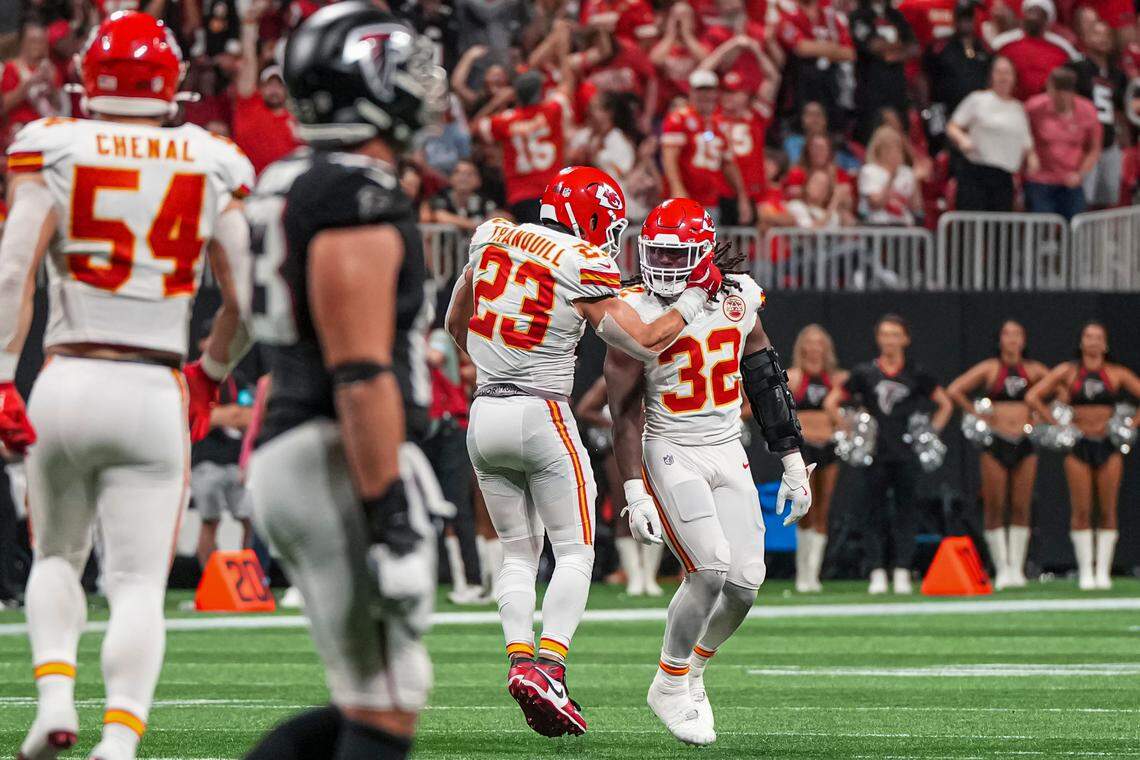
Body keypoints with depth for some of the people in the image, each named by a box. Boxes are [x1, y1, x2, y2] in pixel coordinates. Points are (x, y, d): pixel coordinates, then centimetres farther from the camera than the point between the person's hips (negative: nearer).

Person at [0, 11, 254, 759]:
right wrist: (211, 375, 21)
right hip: (156, 395, 0)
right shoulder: (211, 166, 5)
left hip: (67, 383, 0)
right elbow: (247, 299, 4)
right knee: (140, 584, 1)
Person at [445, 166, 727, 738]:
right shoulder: (583, 267, -10)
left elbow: (456, 322, 19)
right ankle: (546, 668, -14)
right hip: (542, 417, -6)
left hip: (485, 413, 6)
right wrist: (696, 296, 7)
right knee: (575, 554, 2)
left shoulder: (492, 236, 7)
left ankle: (520, 655, -4)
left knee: (518, 552, 14)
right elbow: (644, 341, -6)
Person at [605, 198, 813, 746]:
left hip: (728, 453, 5)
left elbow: (767, 384, 10)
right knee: (709, 570, -19)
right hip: (670, 453, -5)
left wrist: (793, 464, 10)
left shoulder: (737, 297, 1)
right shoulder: (637, 314, -11)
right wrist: (635, 494, -16)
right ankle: (670, 686, 0)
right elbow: (627, 413, -11)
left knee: (745, 583, -4)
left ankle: (693, 669, 22)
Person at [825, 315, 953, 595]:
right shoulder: (864, 373, 4)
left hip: (907, 453, 0)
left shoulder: (916, 374, 6)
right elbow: (832, 401, 10)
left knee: (905, 511, 0)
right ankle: (877, 574, 2)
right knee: (874, 511, -1)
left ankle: (902, 573, 3)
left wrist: (932, 432, 5)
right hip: (875, 454, 0)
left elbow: (945, 404, 16)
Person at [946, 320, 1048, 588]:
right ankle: (1002, 569, 2)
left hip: (1025, 444, 2)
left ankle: (1017, 568, 6)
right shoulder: (989, 368, 2)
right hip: (996, 443, -2)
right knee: (994, 509, -3)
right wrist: (975, 413, -4)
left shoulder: (1033, 370, 8)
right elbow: (954, 391, -1)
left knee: (1021, 509, 1)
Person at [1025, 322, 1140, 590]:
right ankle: (1085, 570, 2)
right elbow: (1032, 397, 2)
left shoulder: (1117, 374, 5)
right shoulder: (1067, 371, 4)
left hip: (1108, 445, 1)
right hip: (1078, 446, -1)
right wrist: (1055, 423, -3)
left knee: (1108, 510, 0)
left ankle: (1103, 569, 5)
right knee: (1081, 510, -3)